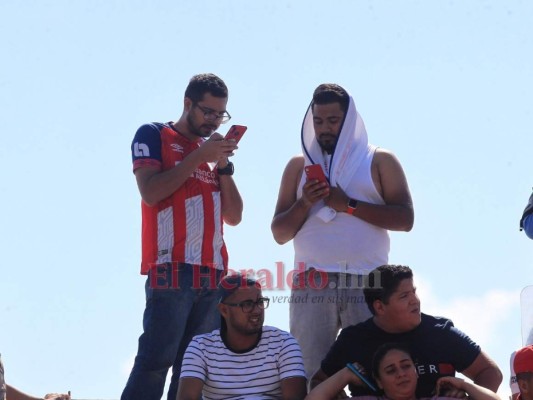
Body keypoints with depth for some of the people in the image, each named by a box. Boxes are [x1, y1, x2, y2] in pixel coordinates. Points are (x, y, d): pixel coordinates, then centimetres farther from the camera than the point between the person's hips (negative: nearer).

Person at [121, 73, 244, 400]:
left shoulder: (212, 149, 24)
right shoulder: (154, 136, 8)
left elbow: (234, 217, 16)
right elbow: (151, 192, -9)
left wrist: (224, 165, 5)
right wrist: (199, 156, -6)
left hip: (213, 273, 6)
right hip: (172, 269, -6)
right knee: (156, 361, -15)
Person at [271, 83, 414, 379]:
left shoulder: (379, 161, 11)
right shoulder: (299, 165, 18)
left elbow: (405, 218, 0)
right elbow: (280, 233, 15)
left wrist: (349, 205, -9)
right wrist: (304, 203, -4)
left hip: (366, 284, -1)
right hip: (311, 285, 2)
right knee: (308, 373, -7)